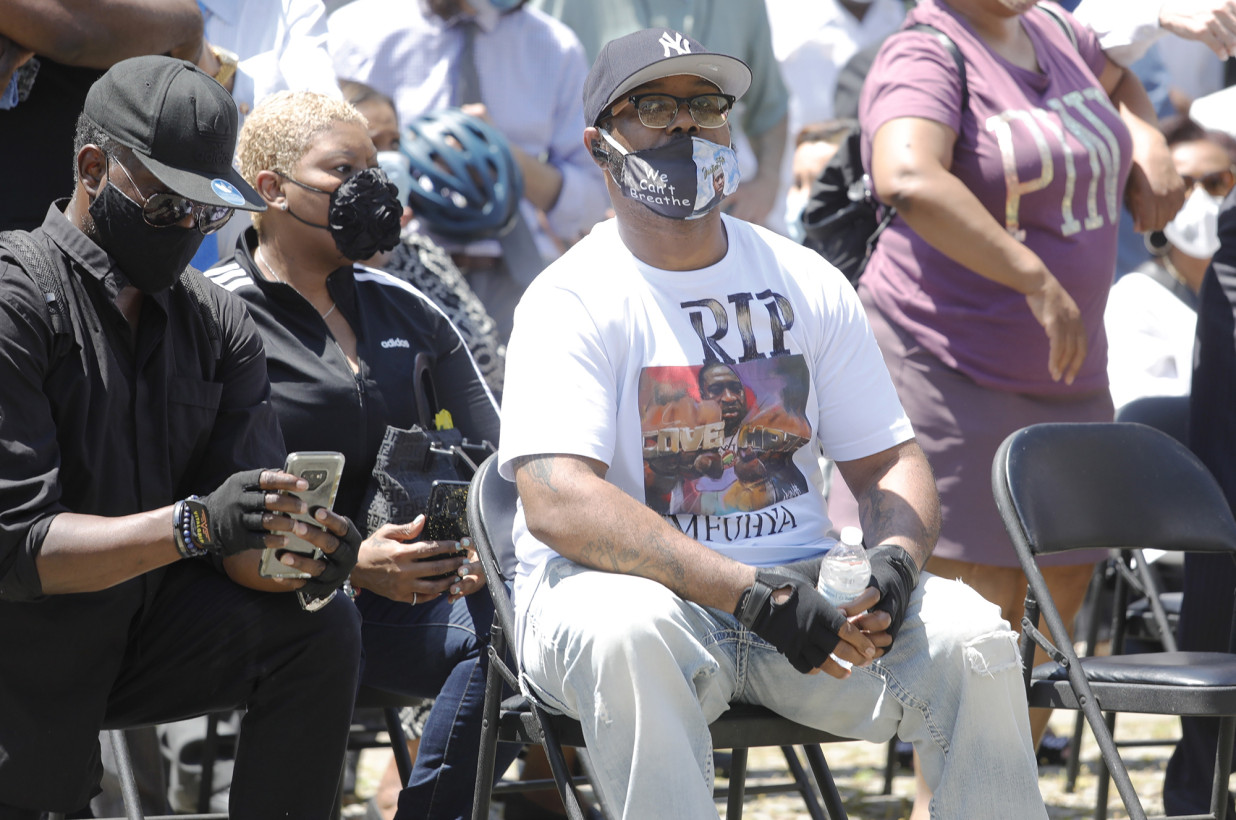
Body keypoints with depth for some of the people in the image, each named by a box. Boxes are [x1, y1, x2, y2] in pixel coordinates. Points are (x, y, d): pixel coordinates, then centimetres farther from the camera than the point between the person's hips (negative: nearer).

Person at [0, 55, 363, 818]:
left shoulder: (220, 326, 5)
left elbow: (242, 539, -2)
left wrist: (303, 564, -26)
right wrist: (192, 525, -34)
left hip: (143, 630, 5)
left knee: (321, 629, -16)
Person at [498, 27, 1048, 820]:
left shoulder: (807, 284, 11)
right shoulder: (569, 300, -6)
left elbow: (892, 460, 13)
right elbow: (556, 503, -19)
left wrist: (895, 562, -13)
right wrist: (751, 593, -28)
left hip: (801, 584, 4)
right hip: (634, 587, -4)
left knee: (973, 637, -21)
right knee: (629, 635, -39)